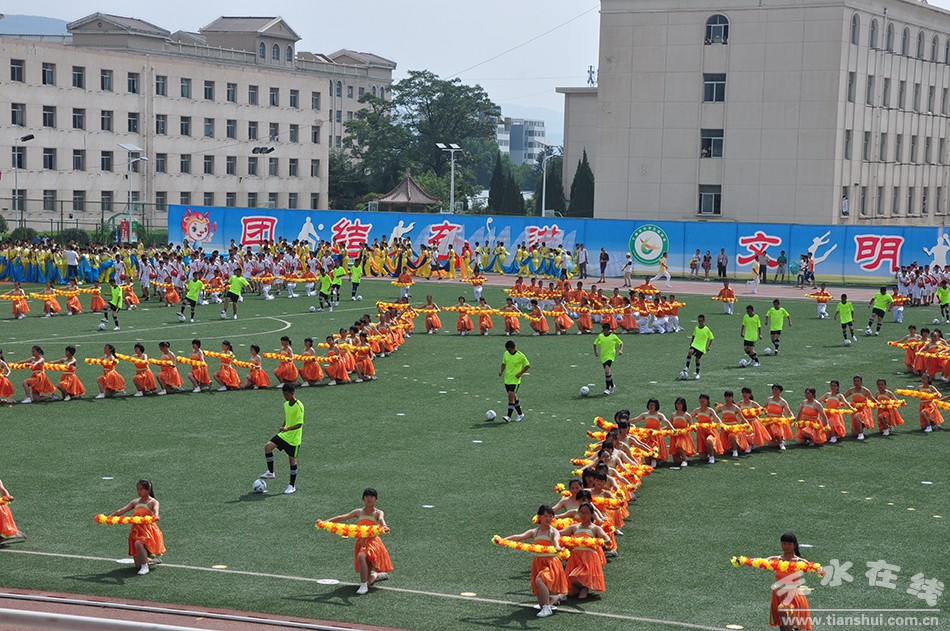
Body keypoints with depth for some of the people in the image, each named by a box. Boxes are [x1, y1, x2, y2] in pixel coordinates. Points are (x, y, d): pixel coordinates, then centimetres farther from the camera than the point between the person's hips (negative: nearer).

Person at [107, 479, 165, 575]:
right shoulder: (135, 502, 12)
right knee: (138, 566, 2)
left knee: (138, 543, -39)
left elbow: (156, 510, -26)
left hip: (148, 530, -5)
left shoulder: (153, 502, -4)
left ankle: (145, 567, -22)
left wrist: (155, 517, -49)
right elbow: (121, 511, 7)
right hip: (136, 531, 5)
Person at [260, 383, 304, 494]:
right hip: (283, 435, 7)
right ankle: (270, 472, 0)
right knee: (268, 446, -11)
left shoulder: (299, 406, -17)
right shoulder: (286, 404, 7)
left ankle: (292, 486, 14)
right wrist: (281, 428, 20)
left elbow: (299, 424, -22)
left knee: (292, 459, 0)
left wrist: (287, 429, -33)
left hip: (294, 438, -7)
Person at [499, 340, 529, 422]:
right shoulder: (506, 354, 5)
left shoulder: (520, 356, -11)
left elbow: (527, 365, -3)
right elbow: (504, 364, 17)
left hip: (515, 380, -6)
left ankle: (509, 416, -17)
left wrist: (520, 373, -12)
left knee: (511, 397, -15)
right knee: (514, 397, 13)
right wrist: (501, 371, -1)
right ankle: (520, 414, 26)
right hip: (507, 379, 6)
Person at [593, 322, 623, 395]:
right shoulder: (600, 336, 5)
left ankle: (607, 388, -14)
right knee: (608, 372, 11)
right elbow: (595, 344, 19)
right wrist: (595, 352, 14)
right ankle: (612, 386, 28)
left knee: (607, 371, -21)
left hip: (610, 356, -5)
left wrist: (621, 350, -7)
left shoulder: (613, 336, -4)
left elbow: (621, 343, 7)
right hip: (603, 357, 5)